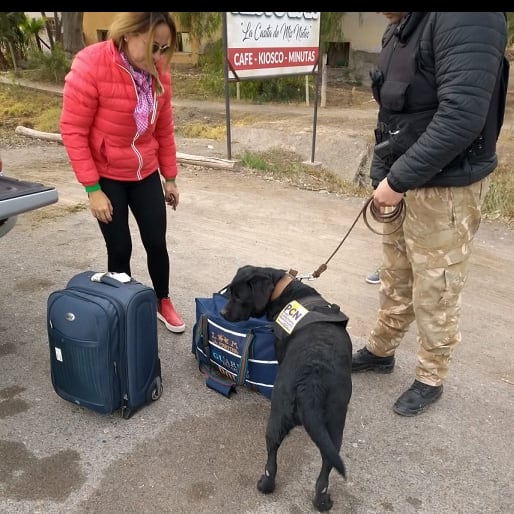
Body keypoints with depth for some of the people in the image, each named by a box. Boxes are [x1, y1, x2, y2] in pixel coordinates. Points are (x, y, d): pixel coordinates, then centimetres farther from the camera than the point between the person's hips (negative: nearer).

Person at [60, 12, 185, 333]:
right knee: (120, 248, 2)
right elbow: (72, 130, -18)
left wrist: (170, 178, 9)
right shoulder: (90, 66, -21)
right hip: (107, 176, -4)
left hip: (146, 174, 4)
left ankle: (164, 304, 28)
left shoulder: (159, 72, -5)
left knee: (157, 242, 7)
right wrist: (93, 189, -18)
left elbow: (164, 129, 5)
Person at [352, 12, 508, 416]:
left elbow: (461, 118, -28)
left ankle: (431, 380, 27)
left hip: (445, 189, -8)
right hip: (403, 184, 8)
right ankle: (380, 352, 40)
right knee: (395, 280, 21)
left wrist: (397, 180, -22)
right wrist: (382, 176, 6)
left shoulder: (468, 20, -20)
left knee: (435, 293, 6)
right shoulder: (400, 27, 9)